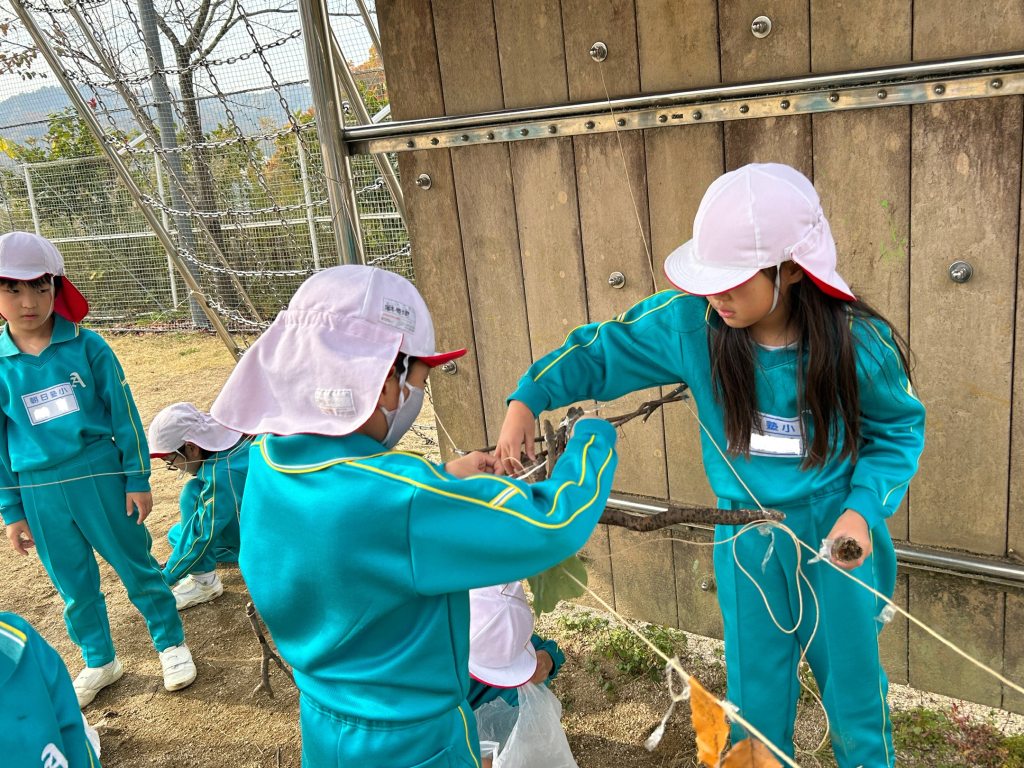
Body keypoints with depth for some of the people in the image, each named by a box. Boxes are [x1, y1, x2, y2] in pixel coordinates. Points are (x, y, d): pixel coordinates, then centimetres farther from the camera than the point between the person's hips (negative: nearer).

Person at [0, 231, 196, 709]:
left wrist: (138, 479, -2)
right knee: (74, 584, 16)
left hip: (100, 477, -2)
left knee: (136, 566, 9)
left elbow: (124, 414, -2)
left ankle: (171, 643, 28)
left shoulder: (87, 346, -7)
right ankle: (99, 662, 35)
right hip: (41, 494, 2)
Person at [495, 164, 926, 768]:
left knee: (853, 683, 19)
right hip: (747, 538, 2)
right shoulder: (689, 321, -17)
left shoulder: (859, 343, -19)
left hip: (837, 537, -1)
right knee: (756, 694, 18)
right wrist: (530, 397, -17)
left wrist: (864, 509, -17)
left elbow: (899, 430, -4)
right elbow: (602, 351, -5)